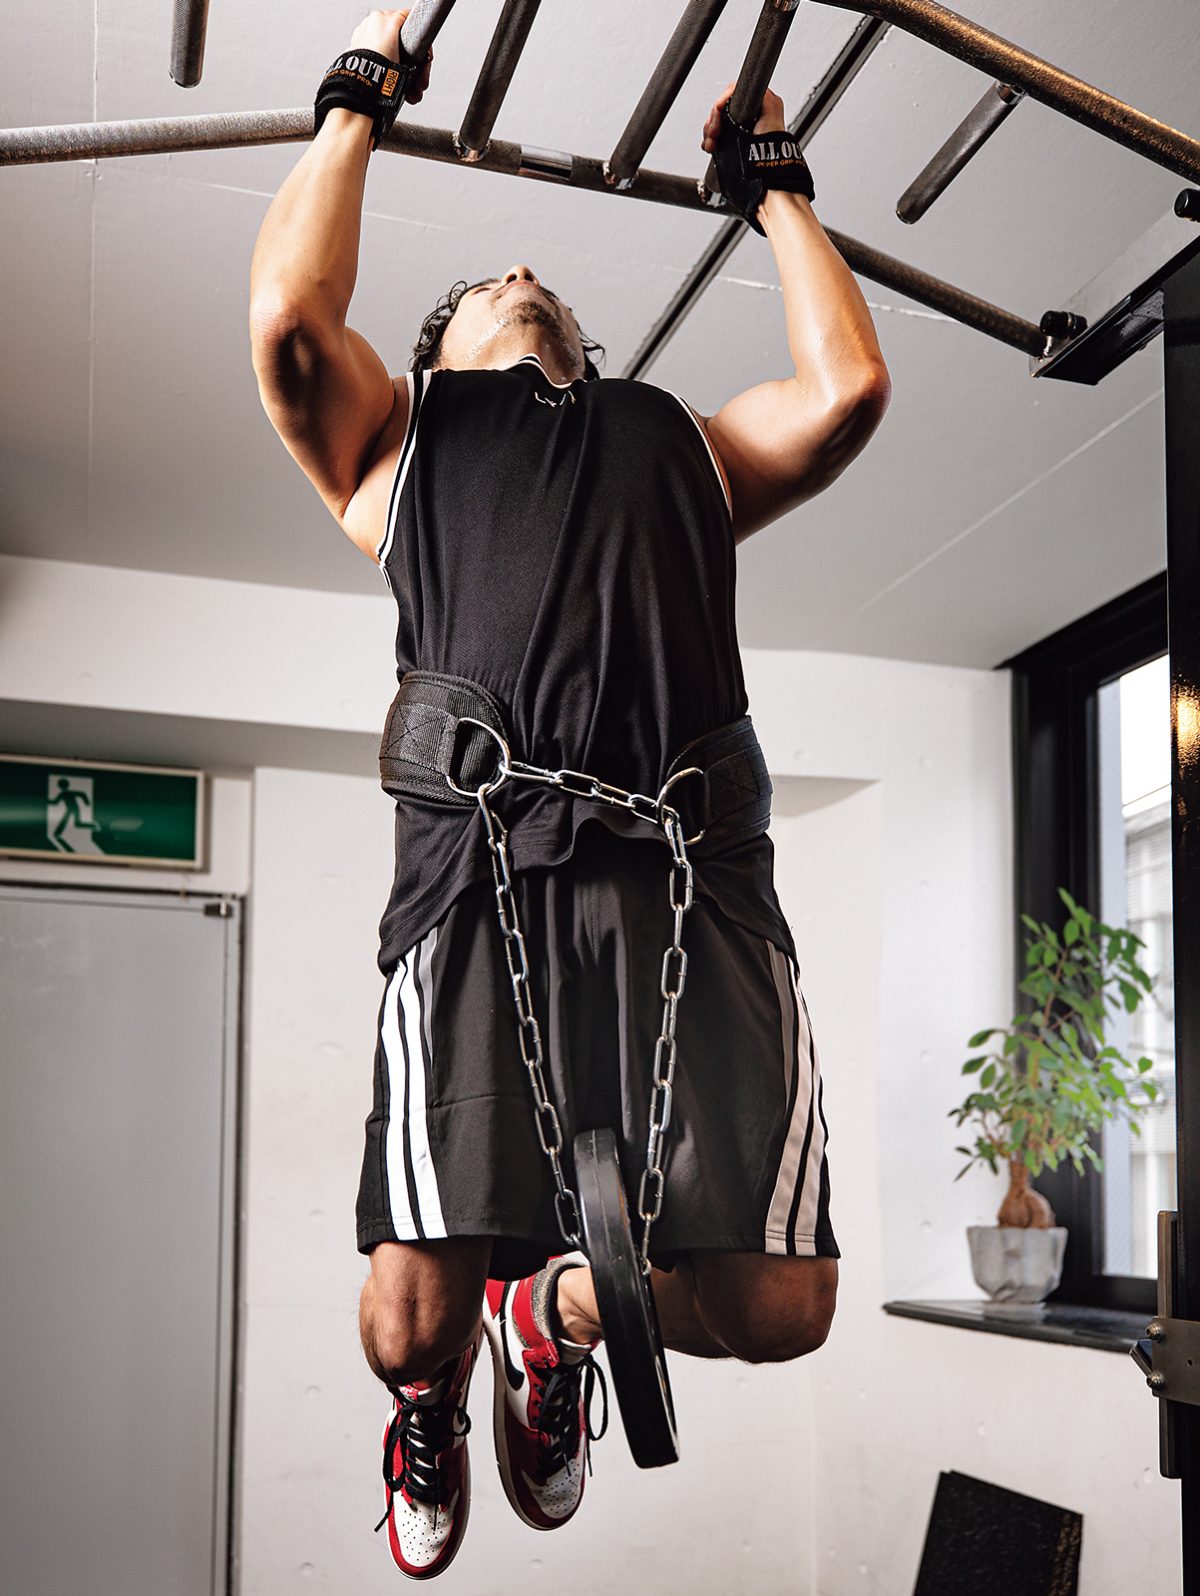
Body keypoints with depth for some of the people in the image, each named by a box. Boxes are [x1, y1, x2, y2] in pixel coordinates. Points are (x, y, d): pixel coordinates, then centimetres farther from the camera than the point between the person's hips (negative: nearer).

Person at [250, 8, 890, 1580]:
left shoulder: (682, 438, 37)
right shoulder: (399, 441, 30)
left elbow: (846, 387, 24)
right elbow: (290, 316, 13)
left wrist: (776, 186, 38)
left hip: (696, 877, 2)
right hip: (484, 866, -2)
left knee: (774, 1305, -9)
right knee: (414, 1319, -12)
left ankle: (557, 1310, 26)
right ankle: (431, 1405, 29)